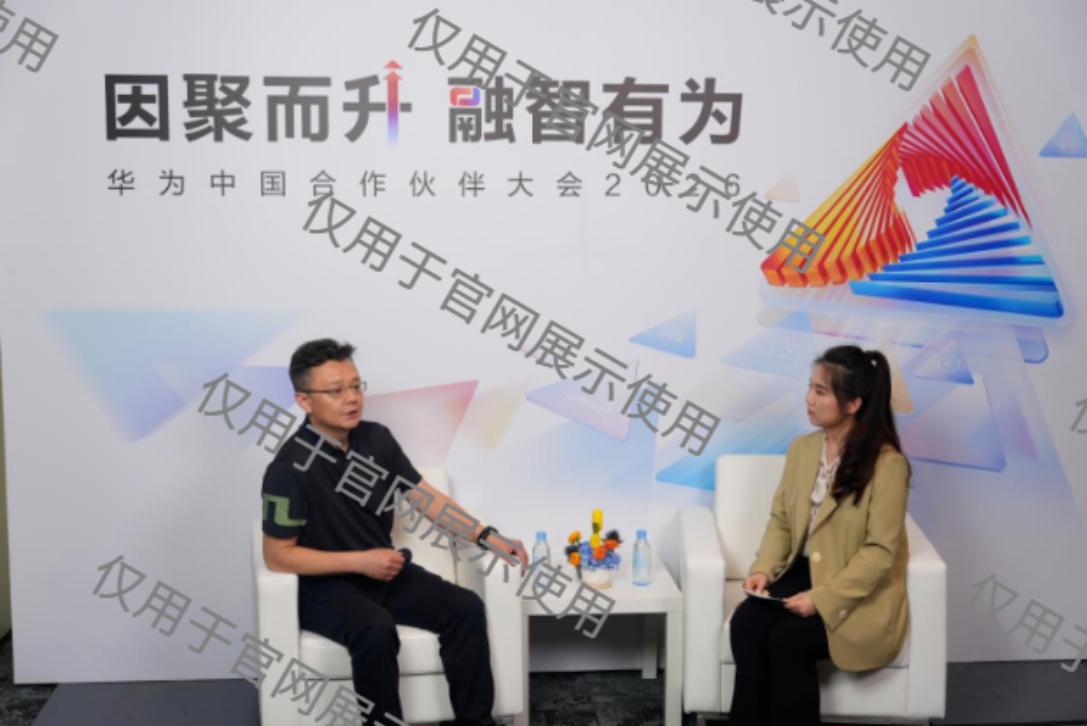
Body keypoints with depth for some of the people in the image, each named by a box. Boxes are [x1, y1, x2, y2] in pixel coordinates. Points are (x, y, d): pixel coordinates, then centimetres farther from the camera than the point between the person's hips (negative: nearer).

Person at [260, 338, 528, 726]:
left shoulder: (377, 438, 0)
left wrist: (488, 537, -6)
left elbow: (426, 497, 5)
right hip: (325, 585, -6)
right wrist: (360, 561, -20)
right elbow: (278, 556, -15)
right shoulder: (289, 469, -18)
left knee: (465, 608, -14)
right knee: (376, 630, -35)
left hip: (386, 571, 6)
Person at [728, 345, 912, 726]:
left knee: (786, 640, -27)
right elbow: (781, 520, 9)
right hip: (802, 572, 5)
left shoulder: (887, 464, -16)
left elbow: (879, 551, -17)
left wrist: (822, 598, -23)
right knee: (745, 622, -22)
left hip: (858, 594, -5)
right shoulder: (801, 448, 4)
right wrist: (763, 568, -9)